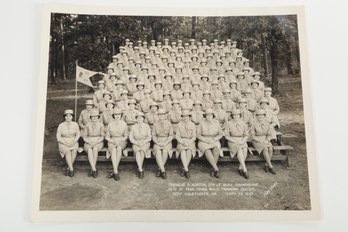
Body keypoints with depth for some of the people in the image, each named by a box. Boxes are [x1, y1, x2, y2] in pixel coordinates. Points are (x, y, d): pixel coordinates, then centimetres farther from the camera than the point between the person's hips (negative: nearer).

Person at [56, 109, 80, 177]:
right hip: (63, 143, -1)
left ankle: (68, 168, -17)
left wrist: (73, 142, -15)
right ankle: (71, 169, -32)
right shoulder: (61, 125, -4)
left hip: (73, 143, 1)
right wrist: (65, 143, -18)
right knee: (68, 151, -33)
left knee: (74, 151, -31)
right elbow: (58, 137, -4)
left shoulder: (75, 124, 1)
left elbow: (78, 135, 2)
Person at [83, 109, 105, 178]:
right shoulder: (87, 125, 3)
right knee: (89, 150, -34)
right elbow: (84, 136, 3)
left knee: (95, 149, -35)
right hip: (89, 142, 1)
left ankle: (92, 169, -27)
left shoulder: (101, 125, 1)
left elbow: (102, 136, -2)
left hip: (98, 142, -1)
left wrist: (96, 142, -17)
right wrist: (89, 142, -15)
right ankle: (94, 170, -39)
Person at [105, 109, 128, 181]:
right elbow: (107, 136, 5)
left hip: (122, 141, 0)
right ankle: (116, 172, -37)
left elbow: (126, 136, 6)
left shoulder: (124, 124, 5)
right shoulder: (110, 124, 4)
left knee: (119, 149, -35)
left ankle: (113, 171, -30)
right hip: (112, 142, 0)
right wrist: (112, 141, -12)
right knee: (113, 150, -34)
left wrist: (121, 141, -12)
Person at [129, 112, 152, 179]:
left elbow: (149, 137, -1)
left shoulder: (147, 126, 2)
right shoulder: (133, 127, 4)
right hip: (136, 144, 1)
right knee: (137, 151, -32)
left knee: (142, 151, -33)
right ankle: (141, 170, -33)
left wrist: (143, 142, -18)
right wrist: (137, 142, -15)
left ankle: (139, 169, -21)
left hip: (145, 143, 0)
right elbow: (131, 138, 1)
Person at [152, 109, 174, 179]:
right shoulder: (155, 124, 2)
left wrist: (166, 143, -15)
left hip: (167, 142, -1)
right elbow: (154, 136, 4)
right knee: (157, 152, -32)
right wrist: (158, 143, -13)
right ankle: (163, 171, -31)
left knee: (165, 152, -33)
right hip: (157, 143, 1)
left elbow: (171, 135, -1)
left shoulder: (169, 124, 0)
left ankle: (160, 169, -15)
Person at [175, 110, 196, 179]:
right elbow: (177, 136, 2)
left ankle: (185, 170, -21)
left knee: (189, 151, -32)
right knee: (182, 151, -33)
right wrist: (183, 142, -14)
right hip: (181, 141, 0)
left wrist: (189, 142, -14)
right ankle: (187, 170, -37)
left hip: (190, 141, 0)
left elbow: (194, 137, 4)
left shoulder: (192, 125, 5)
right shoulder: (179, 125, 4)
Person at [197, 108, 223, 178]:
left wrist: (213, 140, -14)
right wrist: (206, 140, -18)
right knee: (207, 151, -35)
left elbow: (220, 134, 3)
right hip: (203, 142, -1)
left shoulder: (217, 123, -1)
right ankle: (217, 170, -33)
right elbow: (198, 135, -3)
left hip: (214, 142, 1)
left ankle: (214, 169, -19)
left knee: (216, 149, -34)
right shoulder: (202, 123, -4)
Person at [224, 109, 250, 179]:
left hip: (242, 141, 3)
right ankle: (245, 170, -35)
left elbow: (246, 135, 10)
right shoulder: (228, 124, -2)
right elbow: (226, 136, -3)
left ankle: (240, 168, -18)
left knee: (245, 149, -32)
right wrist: (234, 141, -15)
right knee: (239, 149, -34)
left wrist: (242, 141, -11)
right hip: (232, 141, -2)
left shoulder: (243, 124, 7)